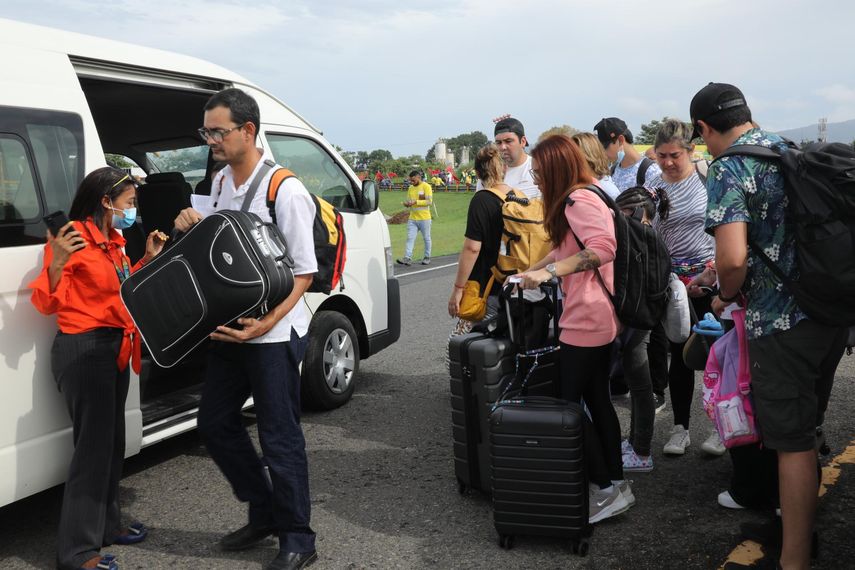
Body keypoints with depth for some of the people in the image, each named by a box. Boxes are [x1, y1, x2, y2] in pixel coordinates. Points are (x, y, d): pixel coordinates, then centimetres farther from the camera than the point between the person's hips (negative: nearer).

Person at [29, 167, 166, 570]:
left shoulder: (113, 240, 12)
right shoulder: (74, 238, -14)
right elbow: (47, 303, -16)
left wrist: (148, 259, 16)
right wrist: (56, 262, -31)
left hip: (115, 348, 9)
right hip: (84, 350, -9)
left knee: (112, 440, 16)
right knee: (93, 445, -8)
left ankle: (106, 525, 30)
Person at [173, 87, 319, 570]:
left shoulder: (285, 191, -16)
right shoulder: (221, 182, 8)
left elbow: (304, 273, -15)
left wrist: (266, 323, -26)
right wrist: (193, 227, 0)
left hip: (273, 334, -8)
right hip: (229, 328, 8)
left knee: (280, 439, 0)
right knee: (215, 423, 15)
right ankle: (264, 515, 33)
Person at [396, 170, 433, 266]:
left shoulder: (426, 186, -7)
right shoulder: (410, 188, 12)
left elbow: (429, 201, -14)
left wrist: (415, 202, -21)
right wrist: (406, 203, -5)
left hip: (424, 218, -5)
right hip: (412, 218, 5)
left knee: (426, 238, 7)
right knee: (410, 238, -4)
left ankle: (427, 257, 18)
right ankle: (407, 258, -10)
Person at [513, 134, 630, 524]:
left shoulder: (578, 200, -15)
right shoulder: (585, 198, 17)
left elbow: (603, 247, -29)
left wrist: (550, 271, -29)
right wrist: (532, 271, 19)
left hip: (585, 320, -11)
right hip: (599, 317, 11)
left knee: (570, 404, -2)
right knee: (597, 400, 16)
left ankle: (607, 489, 5)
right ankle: (616, 481, 24)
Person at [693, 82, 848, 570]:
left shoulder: (728, 170, -13)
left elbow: (732, 258, -25)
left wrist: (726, 297, -5)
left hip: (782, 321, -8)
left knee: (792, 442, 0)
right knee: (808, 428, 23)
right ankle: (803, 526, 40)